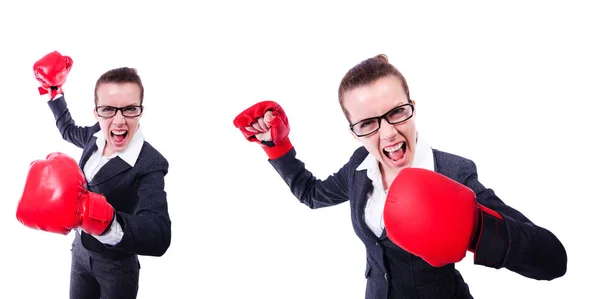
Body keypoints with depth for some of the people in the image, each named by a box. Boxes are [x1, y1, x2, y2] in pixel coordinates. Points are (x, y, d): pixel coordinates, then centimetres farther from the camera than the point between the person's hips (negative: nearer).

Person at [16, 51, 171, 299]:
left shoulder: (150, 165, -31)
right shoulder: (97, 135, -12)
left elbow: (159, 237, -47)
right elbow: (68, 130, 16)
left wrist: (101, 217, -61)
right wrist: (54, 89, 12)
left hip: (116, 266, -5)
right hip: (81, 250, 6)